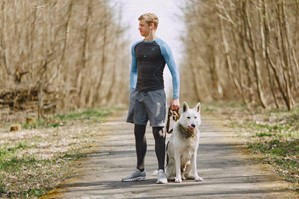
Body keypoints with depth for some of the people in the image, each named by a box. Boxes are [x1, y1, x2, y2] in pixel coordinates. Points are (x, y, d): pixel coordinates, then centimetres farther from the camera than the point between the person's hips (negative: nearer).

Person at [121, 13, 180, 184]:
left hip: (156, 93, -6)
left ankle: (161, 171, -3)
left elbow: (175, 72, -5)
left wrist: (176, 97, -10)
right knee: (139, 131, 8)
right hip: (139, 93, 6)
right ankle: (140, 170, 16)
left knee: (158, 131, -7)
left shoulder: (162, 46, -5)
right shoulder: (136, 47, 13)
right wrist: (132, 90, 13)